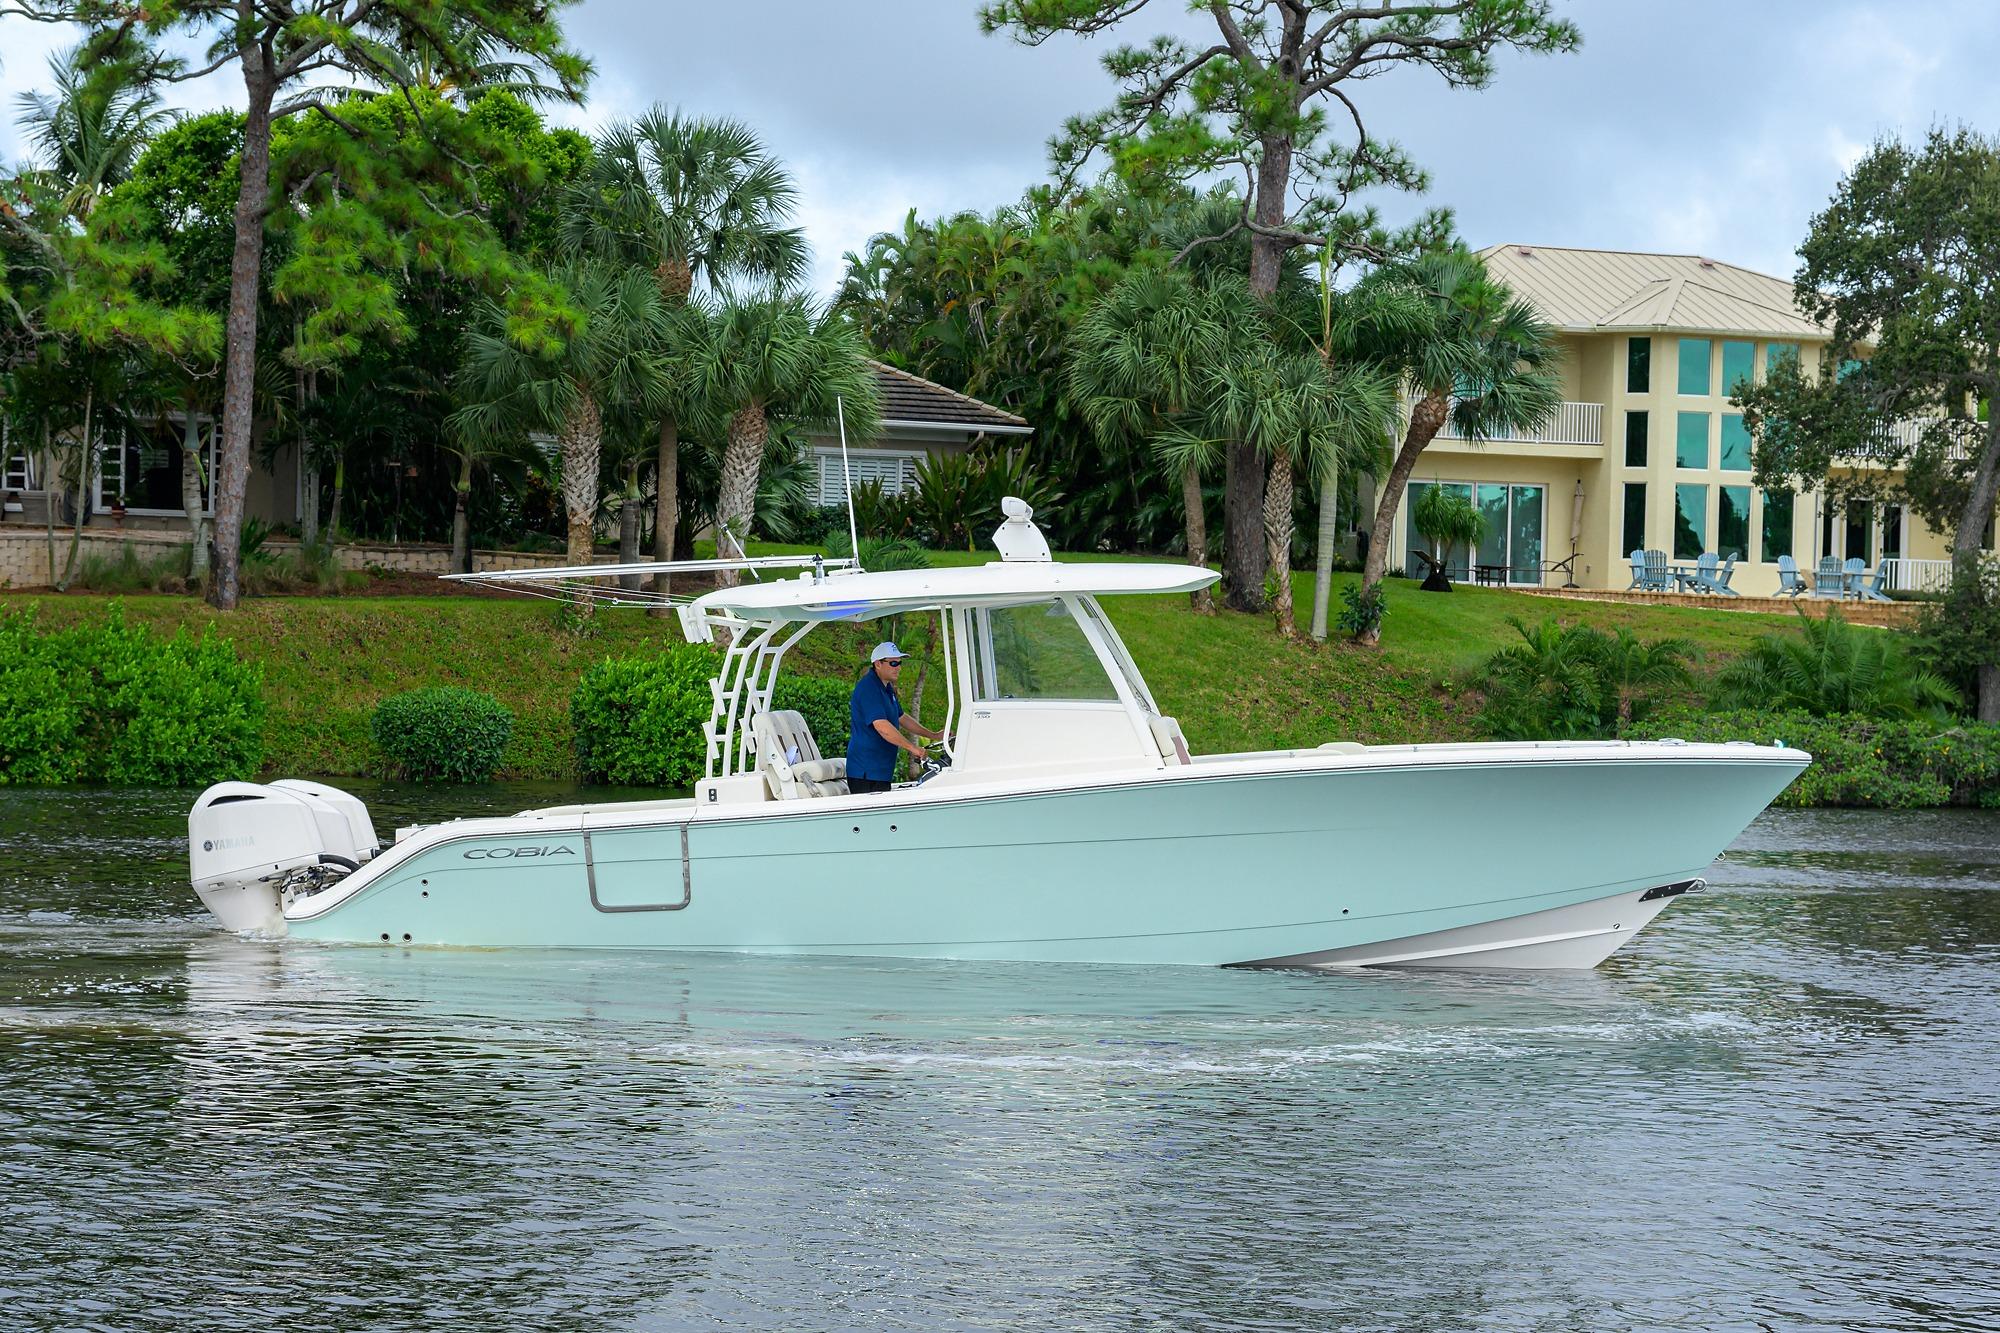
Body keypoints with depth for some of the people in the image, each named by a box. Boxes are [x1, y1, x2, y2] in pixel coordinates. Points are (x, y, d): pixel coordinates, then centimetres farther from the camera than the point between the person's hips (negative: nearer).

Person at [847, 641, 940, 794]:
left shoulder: (887, 688, 18)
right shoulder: (868, 688, -17)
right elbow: (882, 727, -25)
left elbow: (901, 718, 30)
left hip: (881, 770, 10)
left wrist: (933, 735, 25)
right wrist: (912, 747, -21)